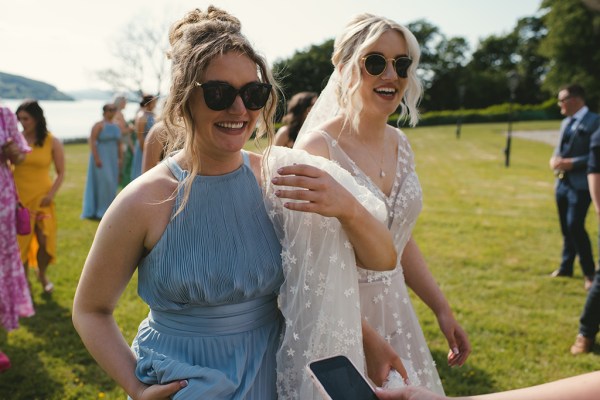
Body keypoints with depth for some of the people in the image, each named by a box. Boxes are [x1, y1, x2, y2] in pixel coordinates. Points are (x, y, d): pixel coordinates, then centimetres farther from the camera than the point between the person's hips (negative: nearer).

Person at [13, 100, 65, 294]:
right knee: (21, 241, 5)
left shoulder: (52, 142, -4)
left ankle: (42, 274, 24)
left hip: (42, 198, -1)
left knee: (45, 240, -6)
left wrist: (51, 195, -10)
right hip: (19, 198, 1)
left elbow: (61, 173, 1)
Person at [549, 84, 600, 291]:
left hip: (580, 184, -8)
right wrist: (554, 158, 0)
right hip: (562, 181, 8)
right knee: (565, 227, 14)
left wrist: (572, 163, -21)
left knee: (575, 226, -13)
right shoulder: (565, 122, 15)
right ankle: (566, 267, 27)